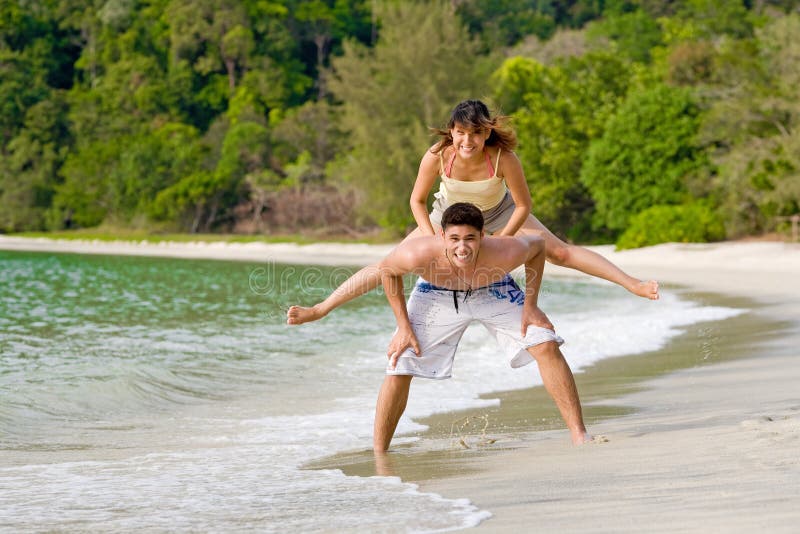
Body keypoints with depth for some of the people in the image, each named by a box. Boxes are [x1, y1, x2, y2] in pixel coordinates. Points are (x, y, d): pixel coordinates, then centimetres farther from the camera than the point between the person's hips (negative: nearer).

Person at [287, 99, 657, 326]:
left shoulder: (503, 157, -37)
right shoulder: (437, 156, -34)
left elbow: (523, 205, -22)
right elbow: (417, 202, -17)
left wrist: (497, 243, -24)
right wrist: (434, 242, -24)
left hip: (500, 214, 0)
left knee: (561, 251, -11)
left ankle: (632, 284, -6)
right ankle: (319, 309, 0)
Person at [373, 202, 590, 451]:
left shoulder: (505, 254, -38)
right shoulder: (418, 254, -39)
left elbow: (537, 245, -14)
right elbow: (387, 269, -15)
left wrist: (530, 305, -16)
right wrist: (403, 327, -16)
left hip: (493, 291, 0)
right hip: (437, 296, 0)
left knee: (546, 346, -15)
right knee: (399, 368, -10)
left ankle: (579, 435, -6)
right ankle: (378, 455, 5)